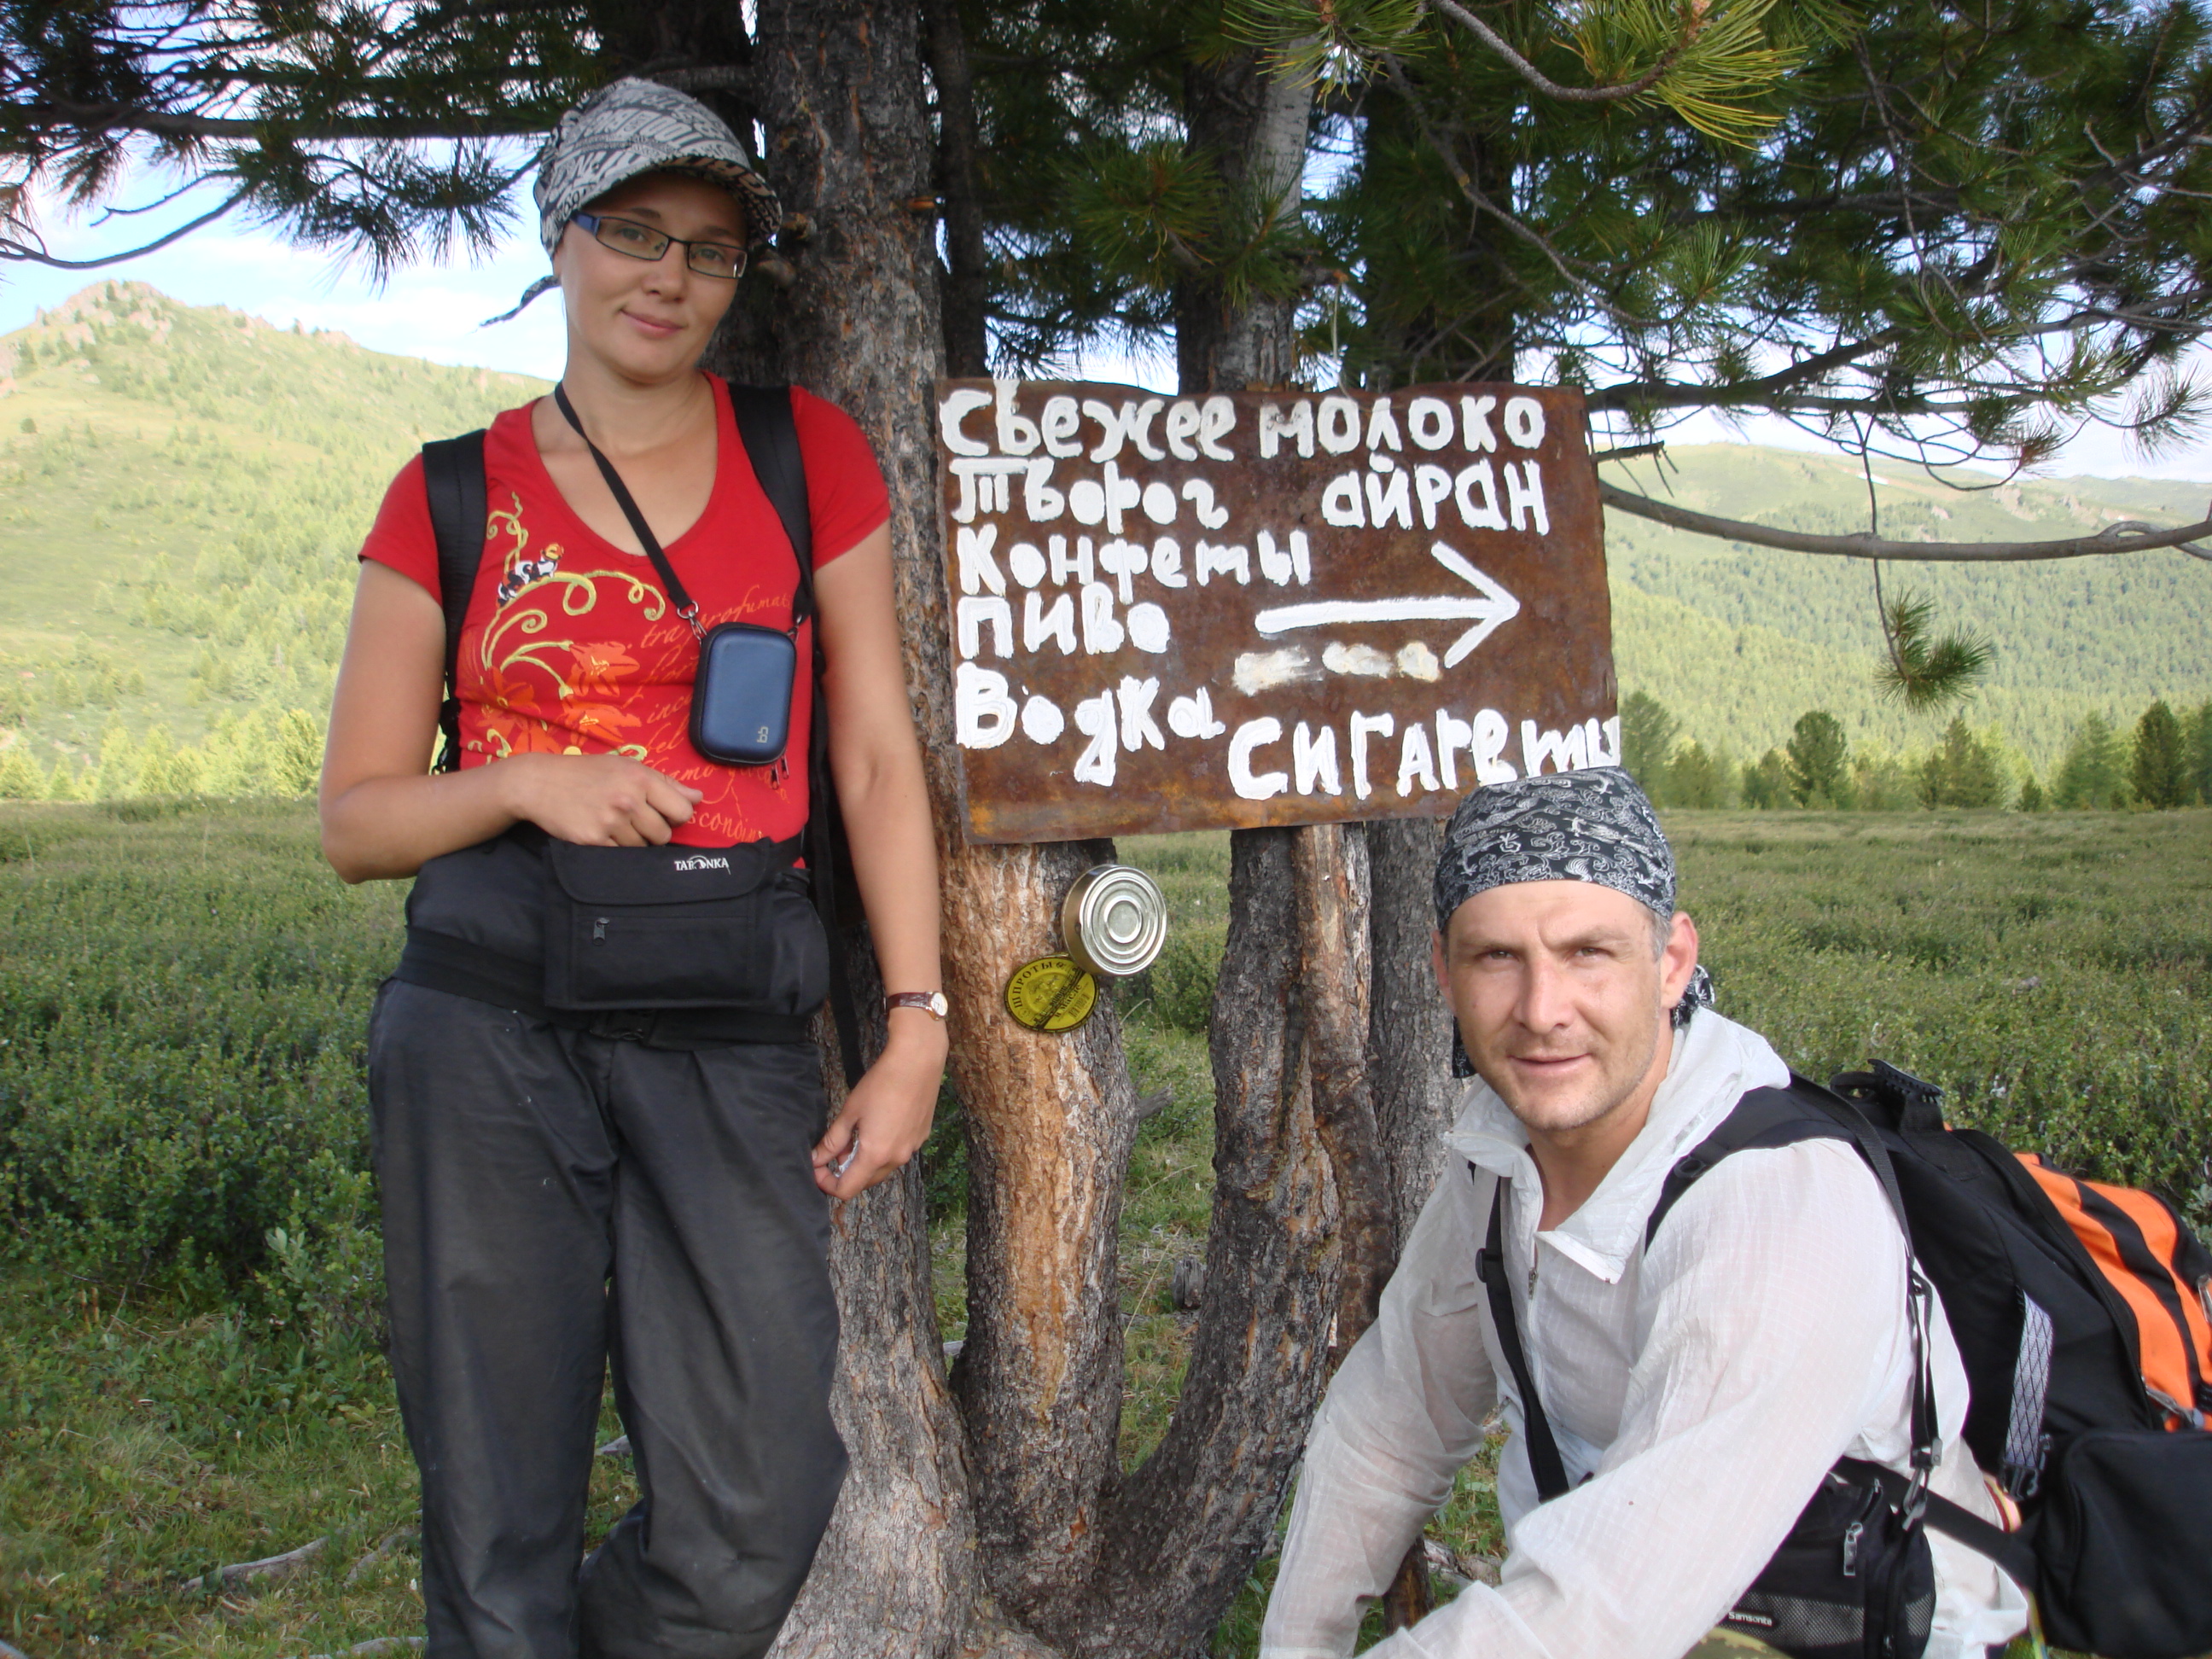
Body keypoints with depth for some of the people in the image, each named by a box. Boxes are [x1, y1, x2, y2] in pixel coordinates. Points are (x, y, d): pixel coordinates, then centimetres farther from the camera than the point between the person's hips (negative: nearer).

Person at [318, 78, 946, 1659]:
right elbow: (357, 817, 10)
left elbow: (877, 756, 6)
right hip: (491, 1017, 0)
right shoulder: (452, 496, 8)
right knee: (498, 1518, 4)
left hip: (728, 1029, 0)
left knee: (754, 1520, -5)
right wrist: (524, 783, -9)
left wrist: (919, 1022, -2)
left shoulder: (811, 455, 9)